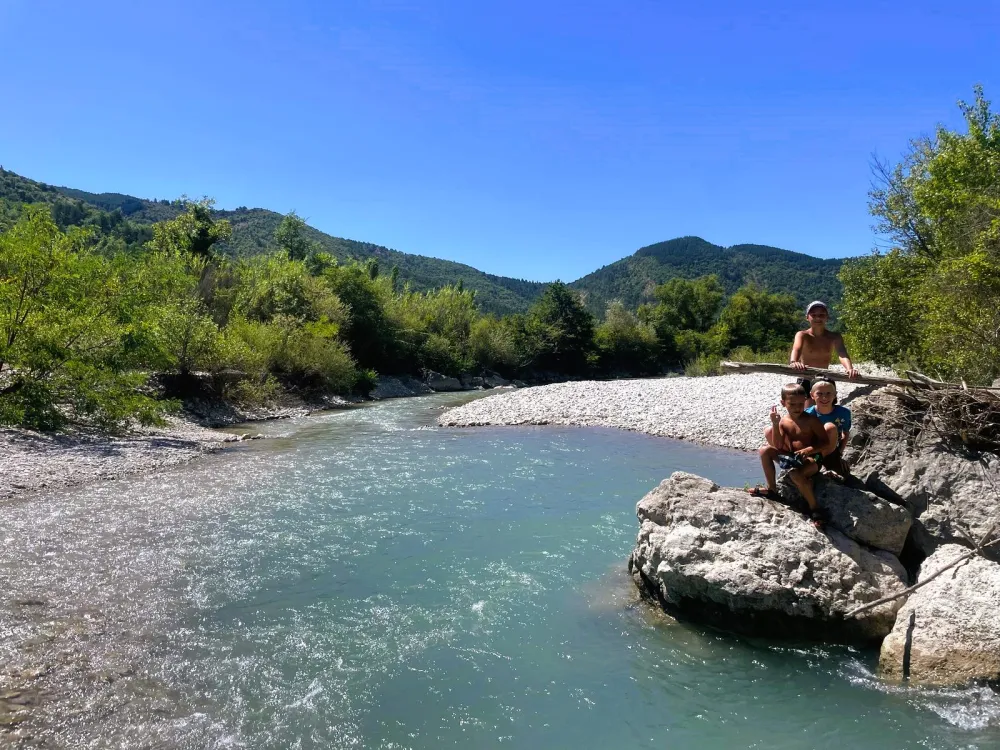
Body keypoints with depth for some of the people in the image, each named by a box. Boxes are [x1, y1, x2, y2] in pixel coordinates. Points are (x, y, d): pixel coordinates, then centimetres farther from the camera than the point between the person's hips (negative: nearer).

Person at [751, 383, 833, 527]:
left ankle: (815, 509, -21)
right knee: (764, 450, -9)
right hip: (792, 457, 6)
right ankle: (772, 489, -3)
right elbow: (778, 446, -11)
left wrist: (809, 449, -30)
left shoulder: (811, 420, -12)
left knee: (795, 473, -37)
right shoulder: (783, 421, 0)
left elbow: (826, 444, -12)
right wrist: (775, 424, -20)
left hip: (811, 459, -6)